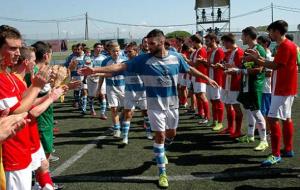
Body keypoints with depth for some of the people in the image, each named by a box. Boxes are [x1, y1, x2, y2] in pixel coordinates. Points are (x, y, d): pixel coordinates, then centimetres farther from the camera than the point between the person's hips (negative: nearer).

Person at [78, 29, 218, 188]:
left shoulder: (175, 57, -5)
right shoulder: (144, 59, -13)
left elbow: (190, 69, 12)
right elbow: (121, 66, -17)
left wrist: (207, 78, 19)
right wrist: (95, 70, -24)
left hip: (172, 103, 3)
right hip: (155, 105, -3)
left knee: (171, 134, 15)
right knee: (160, 136, -2)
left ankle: (160, 151, 49)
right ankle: (162, 173, 12)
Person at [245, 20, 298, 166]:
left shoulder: (286, 46, -17)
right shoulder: (284, 45, 15)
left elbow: (275, 65, -21)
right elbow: (276, 65, 12)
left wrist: (255, 59, -14)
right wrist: (259, 58, 8)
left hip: (283, 89, -11)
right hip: (284, 88, 11)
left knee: (273, 119, -13)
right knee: (286, 118, 15)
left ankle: (276, 154, -11)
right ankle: (288, 149, 24)